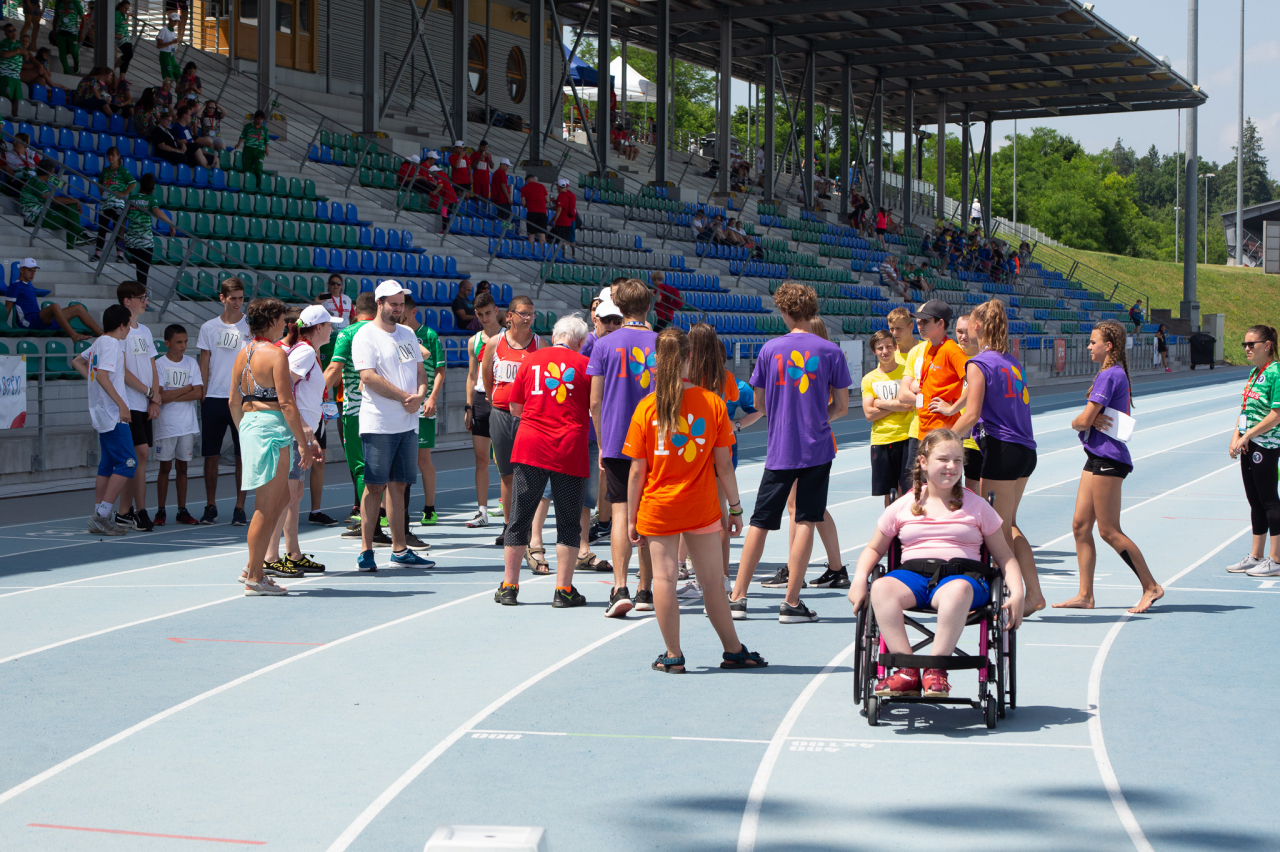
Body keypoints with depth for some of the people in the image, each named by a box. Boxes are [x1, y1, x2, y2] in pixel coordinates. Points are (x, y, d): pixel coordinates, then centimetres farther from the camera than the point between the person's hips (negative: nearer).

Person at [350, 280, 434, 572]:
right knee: (375, 485, -5)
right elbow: (368, 376, -16)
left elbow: (420, 369, 17)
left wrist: (420, 395, -4)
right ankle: (366, 551, -1)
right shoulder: (365, 336, -6)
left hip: (407, 424, 7)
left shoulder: (407, 334, 16)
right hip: (378, 424, -6)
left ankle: (400, 550, 14)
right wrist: (404, 397, -14)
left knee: (398, 485, 10)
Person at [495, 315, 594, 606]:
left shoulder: (530, 360, 7)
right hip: (570, 451, -2)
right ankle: (563, 590, 5)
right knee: (568, 523, 6)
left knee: (520, 518, 9)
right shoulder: (584, 364, -1)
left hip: (529, 449, 2)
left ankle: (508, 586, 10)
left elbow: (515, 408, 12)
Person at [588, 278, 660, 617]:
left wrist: (602, 445, 9)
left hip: (616, 442, -1)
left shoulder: (605, 346, -2)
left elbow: (595, 402, -1)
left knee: (621, 513, -2)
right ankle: (645, 591, 18)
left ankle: (620, 589, -17)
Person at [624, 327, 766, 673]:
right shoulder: (712, 403, -6)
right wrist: (735, 507, 6)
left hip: (658, 508, 0)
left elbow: (637, 471, -4)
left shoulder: (646, 408, -6)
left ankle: (673, 655, 6)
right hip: (702, 508, 0)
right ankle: (733, 651, 18)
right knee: (712, 580, 9)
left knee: (664, 578, 4)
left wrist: (631, 518, 3)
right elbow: (723, 464, -3)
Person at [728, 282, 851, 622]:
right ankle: (791, 603, -1)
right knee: (805, 522, 1)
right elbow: (841, 407, 1)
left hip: (778, 450, 1)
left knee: (760, 522, 9)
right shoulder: (830, 351, -3)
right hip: (817, 449, -1)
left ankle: (737, 598, 11)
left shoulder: (770, 350, 0)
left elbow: (759, 401, 9)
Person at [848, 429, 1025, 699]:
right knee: (882, 588, -34)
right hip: (912, 573, 2)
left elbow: (1004, 557, 15)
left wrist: (1017, 594, -2)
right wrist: (859, 579, 0)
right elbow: (874, 549, 22)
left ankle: (935, 668, -36)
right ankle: (907, 671, -36)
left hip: (962, 574, -1)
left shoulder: (976, 506, 15)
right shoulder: (903, 506, 17)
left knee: (958, 590, -41)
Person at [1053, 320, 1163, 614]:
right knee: (1080, 524, 7)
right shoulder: (1116, 373, 17)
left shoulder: (1109, 376, -16)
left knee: (1109, 531, -5)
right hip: (1097, 457, 10)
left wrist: (1076, 422, 3)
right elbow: (1090, 418, 14)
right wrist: (1093, 420, -8)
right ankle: (1085, 595, 9)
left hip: (1108, 459, -10)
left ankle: (1151, 587, 3)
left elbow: (1084, 420, -18)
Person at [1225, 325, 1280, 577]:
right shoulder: (1254, 372, 13)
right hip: (1250, 445, 9)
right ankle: (1255, 557, 21)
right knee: (1255, 501, 13)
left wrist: (1247, 435, -16)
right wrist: (1236, 437, 3)